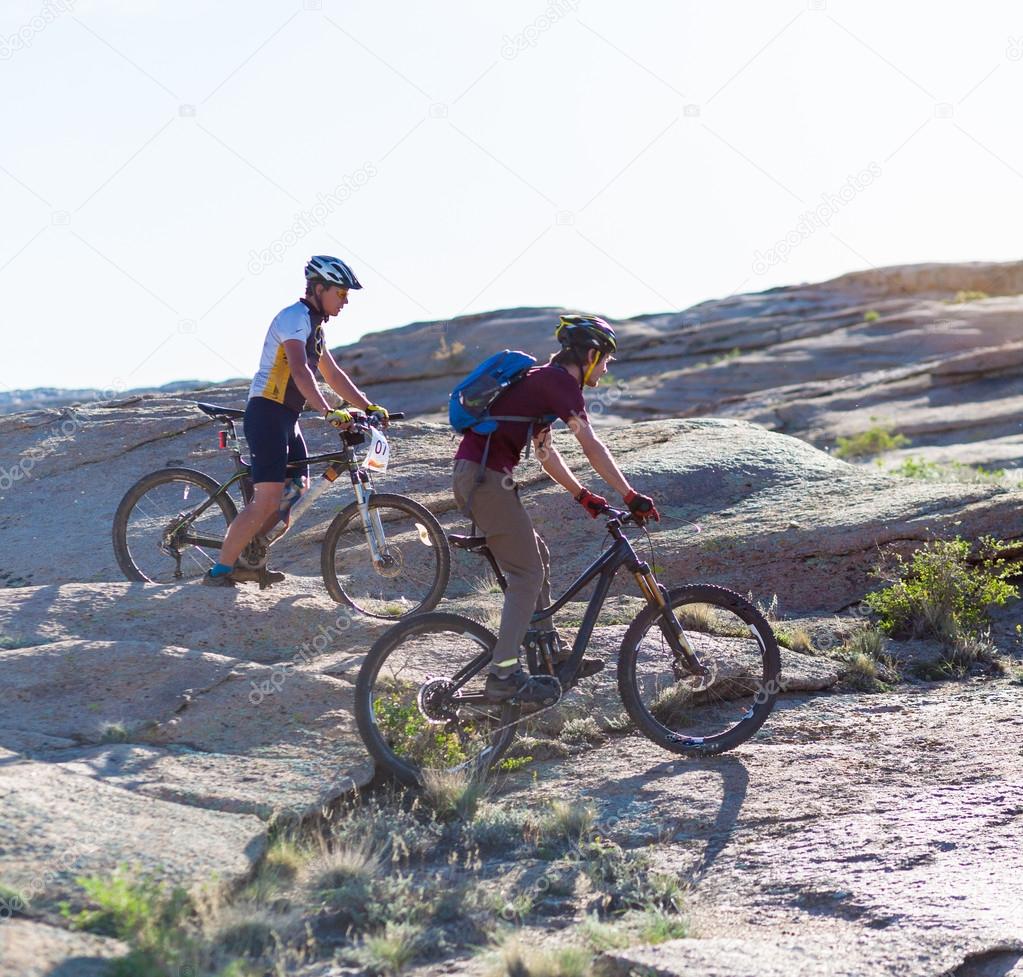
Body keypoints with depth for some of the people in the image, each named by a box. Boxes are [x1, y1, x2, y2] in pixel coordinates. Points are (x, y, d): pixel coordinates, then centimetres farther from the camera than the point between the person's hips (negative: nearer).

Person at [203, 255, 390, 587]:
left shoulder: (314, 325, 18)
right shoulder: (295, 317, -14)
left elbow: (333, 375, 21)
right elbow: (299, 370, -28)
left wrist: (369, 407, 13)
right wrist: (329, 412, -37)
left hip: (286, 417, 10)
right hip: (267, 414, -10)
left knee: (297, 488, 11)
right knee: (269, 500, -14)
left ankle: (243, 558, 16)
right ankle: (219, 570, -9)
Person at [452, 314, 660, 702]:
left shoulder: (543, 380, 22)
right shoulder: (560, 381, -8)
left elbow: (545, 453, 27)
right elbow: (591, 447, -15)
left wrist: (583, 495, 25)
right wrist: (631, 496, -13)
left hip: (471, 475, 10)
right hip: (486, 477, -10)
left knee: (537, 558, 18)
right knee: (527, 574, -7)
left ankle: (551, 652, 25)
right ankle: (504, 675, -11)